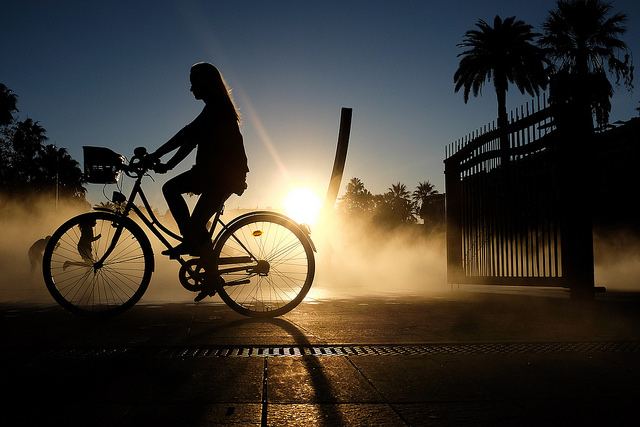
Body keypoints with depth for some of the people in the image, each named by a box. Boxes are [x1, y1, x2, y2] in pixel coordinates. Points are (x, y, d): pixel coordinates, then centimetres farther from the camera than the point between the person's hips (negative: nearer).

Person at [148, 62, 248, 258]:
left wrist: (156, 155, -19)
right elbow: (191, 139, 18)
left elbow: (187, 134, -20)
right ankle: (190, 241, 7)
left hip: (225, 175, -10)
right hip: (212, 170, 10)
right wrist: (168, 165, 13)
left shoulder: (218, 108, -13)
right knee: (170, 188, 7)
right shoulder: (215, 107, 17)